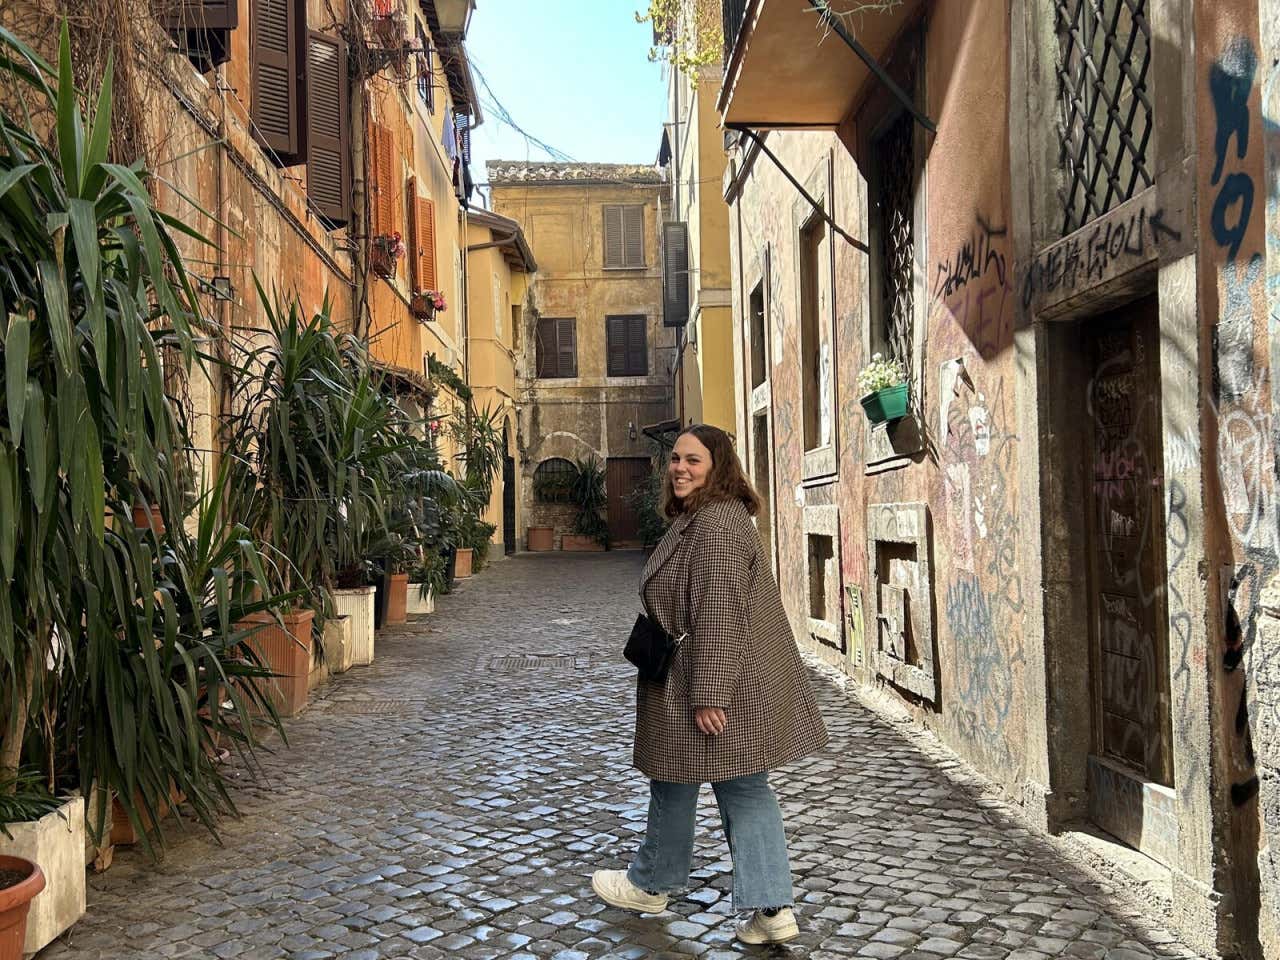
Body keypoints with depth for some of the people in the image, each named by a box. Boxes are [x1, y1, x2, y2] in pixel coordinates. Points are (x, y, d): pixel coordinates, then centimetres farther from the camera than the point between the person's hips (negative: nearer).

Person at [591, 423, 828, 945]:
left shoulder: (716, 524, -20)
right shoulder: (697, 519, 14)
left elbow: (719, 614, -25)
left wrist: (708, 694, -25)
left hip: (712, 680, -10)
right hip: (740, 681, 10)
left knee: (674, 779, 10)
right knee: (745, 787, 10)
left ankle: (651, 885, 31)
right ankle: (771, 907, 13)